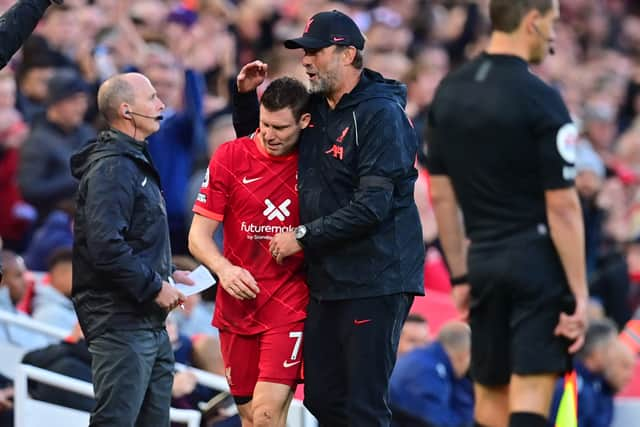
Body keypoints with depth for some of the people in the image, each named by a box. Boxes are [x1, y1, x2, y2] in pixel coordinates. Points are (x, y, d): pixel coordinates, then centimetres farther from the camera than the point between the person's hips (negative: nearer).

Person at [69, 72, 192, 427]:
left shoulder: (136, 164, 19)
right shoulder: (112, 168, -15)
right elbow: (105, 247, -25)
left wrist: (167, 275, 12)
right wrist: (154, 287, -18)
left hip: (149, 323, 11)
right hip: (120, 322, -11)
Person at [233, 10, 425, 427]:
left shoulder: (381, 114, -12)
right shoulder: (314, 109, 13)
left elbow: (372, 206, -20)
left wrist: (303, 236, -14)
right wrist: (246, 96, 13)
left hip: (375, 279, -8)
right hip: (326, 279, 8)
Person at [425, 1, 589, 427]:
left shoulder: (449, 92, 8)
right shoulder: (540, 99, -13)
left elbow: (441, 195, 11)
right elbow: (562, 205, -15)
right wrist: (579, 295, -13)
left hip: (485, 263, 6)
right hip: (538, 262, -6)